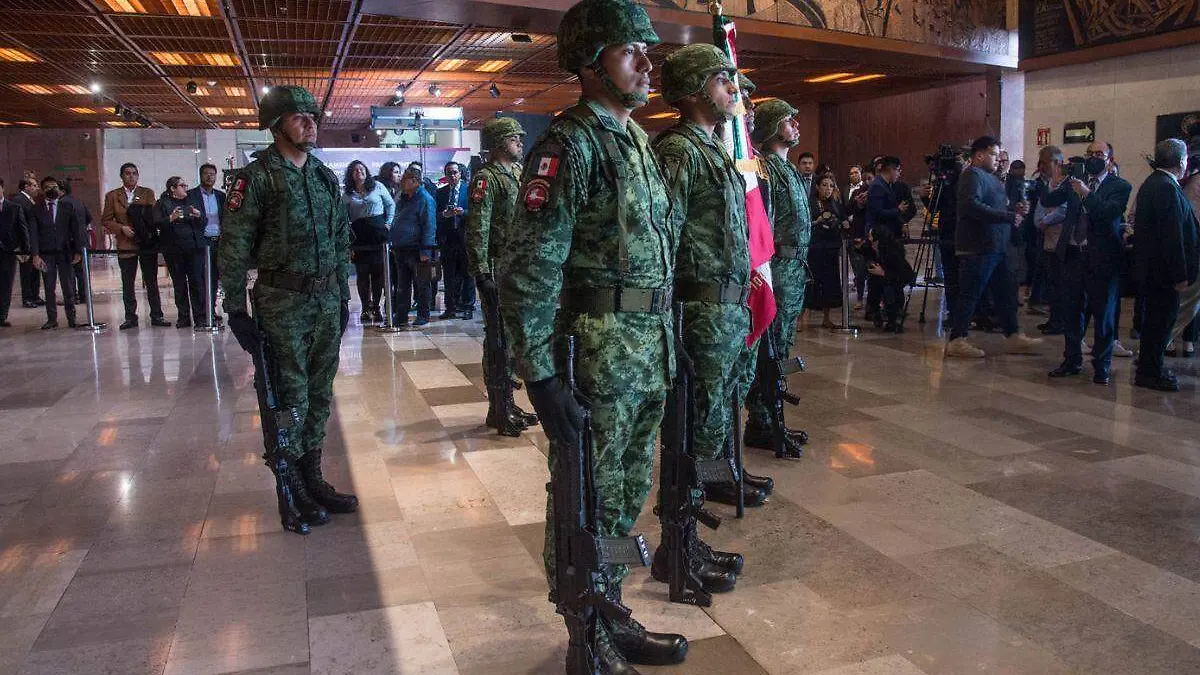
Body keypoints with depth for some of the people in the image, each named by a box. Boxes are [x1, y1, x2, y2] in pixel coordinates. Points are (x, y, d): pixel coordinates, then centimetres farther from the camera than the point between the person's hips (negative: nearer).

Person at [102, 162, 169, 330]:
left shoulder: (148, 193, 7)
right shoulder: (112, 196, 7)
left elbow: (155, 215, 1)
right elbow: (105, 220, 5)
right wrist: (122, 228, -10)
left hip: (147, 243, 0)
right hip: (126, 245, 0)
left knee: (151, 282, 3)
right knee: (127, 284, 5)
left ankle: (156, 316, 9)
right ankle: (130, 318, 12)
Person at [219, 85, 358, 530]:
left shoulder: (325, 177, 12)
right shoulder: (257, 176, -7)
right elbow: (233, 246, -9)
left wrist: (343, 296, 15)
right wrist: (236, 309, -12)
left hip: (326, 303, 6)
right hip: (281, 305, -6)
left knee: (319, 395, 12)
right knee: (287, 398, 1)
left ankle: (312, 479, 25)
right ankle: (291, 493, 13)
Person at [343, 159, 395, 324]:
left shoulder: (377, 186, 6)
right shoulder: (347, 194, 8)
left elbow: (391, 205, 10)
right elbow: (344, 218, 6)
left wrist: (388, 223, 0)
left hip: (378, 232, 0)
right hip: (359, 235, 1)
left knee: (378, 270, 0)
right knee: (362, 273, -1)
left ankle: (376, 307, 8)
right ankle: (366, 309, 5)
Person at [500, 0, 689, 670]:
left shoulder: (639, 140, 14)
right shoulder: (570, 144, -13)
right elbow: (530, 269, -18)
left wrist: (667, 342, 17)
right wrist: (540, 375, -21)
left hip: (650, 350, 9)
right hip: (596, 352, -8)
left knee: (628, 492, 19)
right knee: (585, 501, 6)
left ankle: (610, 616, 37)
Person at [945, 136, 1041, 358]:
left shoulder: (990, 177, 21)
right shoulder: (973, 175, -11)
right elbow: (972, 206, -27)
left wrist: (1015, 210, 8)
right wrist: (1008, 216, -23)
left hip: (994, 247, 10)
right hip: (977, 248, -10)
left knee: (1006, 293, 13)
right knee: (969, 295, -5)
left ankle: (1013, 337, 20)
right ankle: (956, 341, 2)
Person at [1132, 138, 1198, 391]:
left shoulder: (1151, 183, 12)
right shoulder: (1167, 188, -19)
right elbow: (1173, 235, -22)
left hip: (1150, 266, 10)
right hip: (1162, 268, -10)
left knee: (1155, 318, 18)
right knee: (1161, 320, -1)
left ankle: (1149, 369, 27)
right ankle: (1150, 373, 7)